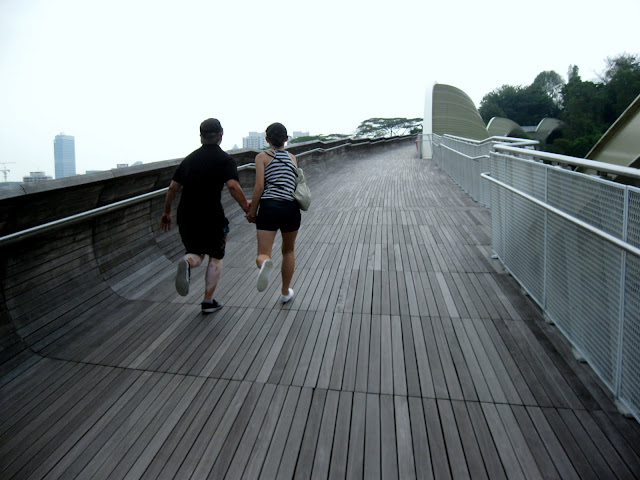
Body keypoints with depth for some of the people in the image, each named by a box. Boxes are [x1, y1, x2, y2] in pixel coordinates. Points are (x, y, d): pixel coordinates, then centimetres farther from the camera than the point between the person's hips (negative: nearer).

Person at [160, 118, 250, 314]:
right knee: (215, 257, 15)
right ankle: (208, 301, 16)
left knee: (197, 254, 20)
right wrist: (247, 207, -10)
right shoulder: (225, 159, -4)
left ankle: (187, 263, -16)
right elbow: (233, 186, -20)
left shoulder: (190, 158, 12)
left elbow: (173, 187, 13)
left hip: (186, 216, 5)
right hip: (211, 216, -4)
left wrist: (166, 212, 23)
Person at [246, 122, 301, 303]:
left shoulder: (262, 157, 6)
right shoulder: (293, 158, 18)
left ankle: (265, 264, -39)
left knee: (263, 254, -2)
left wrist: (252, 211, 6)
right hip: (291, 208, 3)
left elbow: (259, 187, -5)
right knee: (288, 251, 24)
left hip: (269, 207, -3)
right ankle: (285, 292, 30)